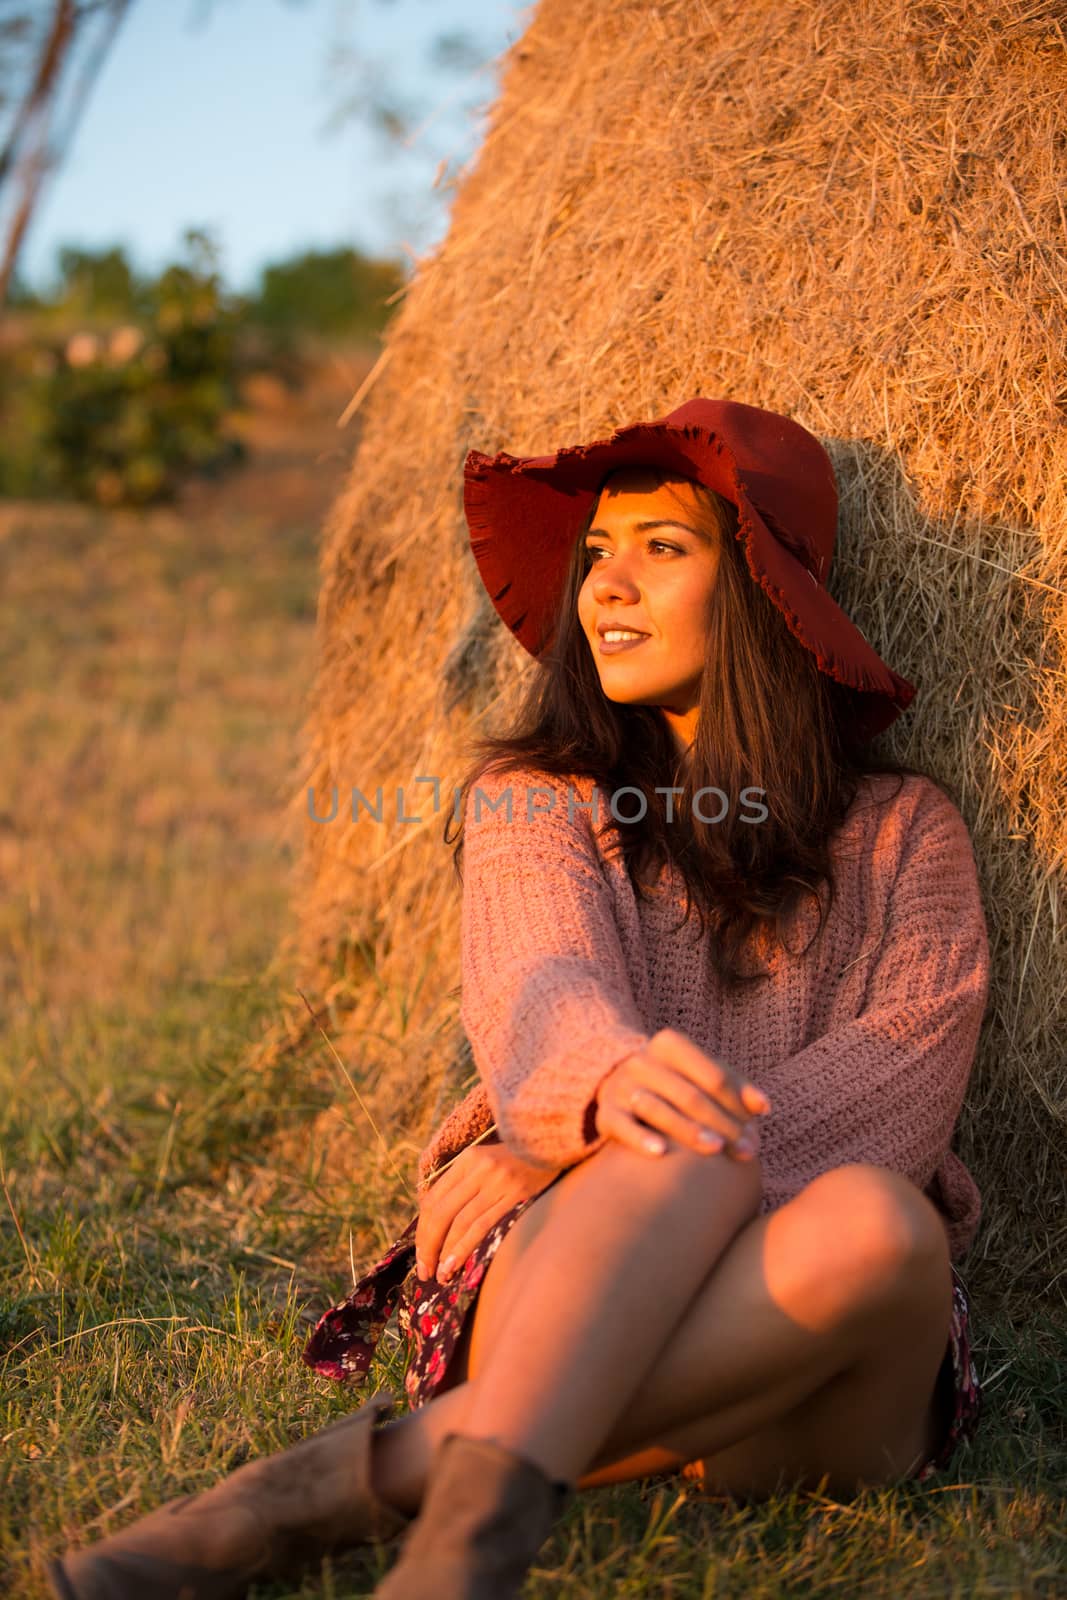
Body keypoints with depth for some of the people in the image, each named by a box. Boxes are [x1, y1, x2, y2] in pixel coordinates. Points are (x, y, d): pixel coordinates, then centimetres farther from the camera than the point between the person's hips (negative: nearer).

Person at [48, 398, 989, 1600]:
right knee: (685, 1162, -34)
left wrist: (561, 1150, -17)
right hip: (552, 1280, 0)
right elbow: (540, 989, -7)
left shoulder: (905, 827, 13)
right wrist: (607, 1080, -35)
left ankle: (357, 1479, -40)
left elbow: (907, 1069, -5)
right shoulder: (535, 796, 14)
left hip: (822, 1397, 1)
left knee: (873, 1219, -35)